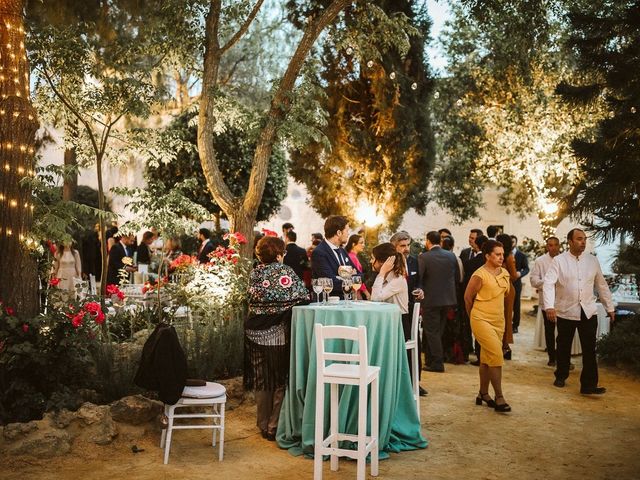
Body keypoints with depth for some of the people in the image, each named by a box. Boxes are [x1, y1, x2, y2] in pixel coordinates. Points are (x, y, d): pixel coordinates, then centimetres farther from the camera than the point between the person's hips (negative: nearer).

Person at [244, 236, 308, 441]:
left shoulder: (255, 273, 2)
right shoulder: (285, 271, -9)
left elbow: (253, 298, 12)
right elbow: (303, 297, -10)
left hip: (256, 334, 4)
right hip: (278, 335, -4)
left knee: (262, 382, 14)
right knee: (280, 381, 8)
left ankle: (264, 426, 24)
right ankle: (275, 427, 11)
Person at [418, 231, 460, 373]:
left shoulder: (423, 257, -14)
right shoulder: (451, 256, 0)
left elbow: (417, 278, -17)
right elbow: (457, 278, 6)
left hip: (430, 300, -5)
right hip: (447, 299, 5)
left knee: (432, 331, 4)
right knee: (438, 330, 16)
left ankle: (437, 363, 4)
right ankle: (431, 360, 26)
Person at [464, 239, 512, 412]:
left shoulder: (505, 273, 5)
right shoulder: (480, 275, -16)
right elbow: (468, 297, -6)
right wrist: (474, 316, 6)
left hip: (498, 320, 7)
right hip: (482, 320, -7)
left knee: (487, 358, 14)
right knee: (496, 356, -13)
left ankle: (483, 394, 25)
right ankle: (499, 397, -5)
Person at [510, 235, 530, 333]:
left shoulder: (521, 255, 4)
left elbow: (526, 268, 2)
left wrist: (520, 273, -17)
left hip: (516, 283, -1)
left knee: (516, 305, 5)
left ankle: (515, 325, 12)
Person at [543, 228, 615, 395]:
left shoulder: (593, 261, 4)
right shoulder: (559, 260, -7)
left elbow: (601, 285, 12)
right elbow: (548, 283, -16)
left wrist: (610, 307, 14)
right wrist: (549, 306, -28)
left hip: (588, 312, 2)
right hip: (566, 312, -2)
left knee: (589, 349, -2)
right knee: (563, 347, 13)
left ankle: (589, 385, 3)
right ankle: (561, 376, 34)